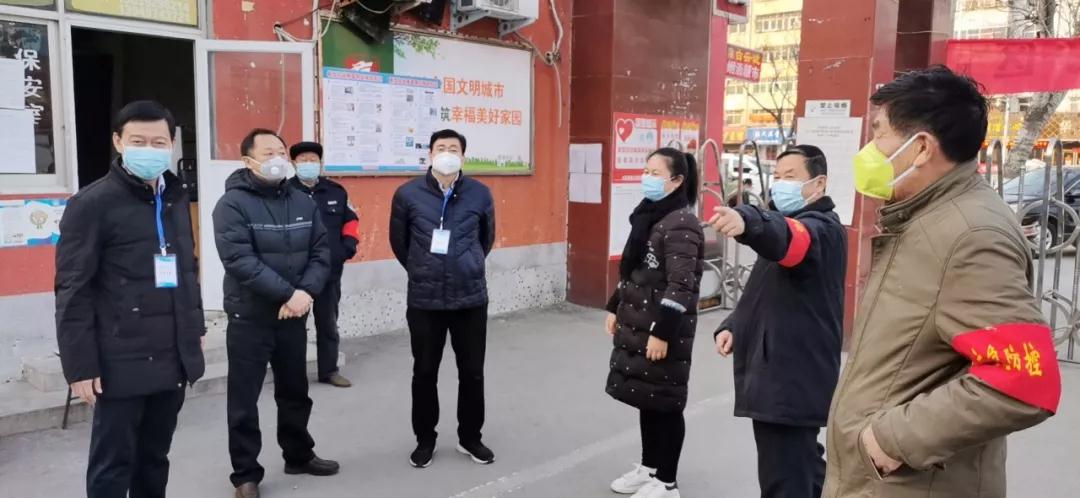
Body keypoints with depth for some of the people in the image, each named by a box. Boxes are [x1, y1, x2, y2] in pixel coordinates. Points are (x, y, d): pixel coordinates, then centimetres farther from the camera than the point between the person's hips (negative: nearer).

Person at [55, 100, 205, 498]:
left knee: (154, 459, 17)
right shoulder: (92, 203, -9)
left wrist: (196, 327, 17)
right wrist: (80, 364, -13)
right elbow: (73, 290, -11)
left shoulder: (176, 198, 11)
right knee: (113, 465, 5)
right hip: (122, 363, -6)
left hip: (173, 358, 6)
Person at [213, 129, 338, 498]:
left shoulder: (303, 203, 6)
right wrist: (288, 294, -22)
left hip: (294, 316, 5)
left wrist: (305, 292, -15)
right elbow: (240, 261, -20)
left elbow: (321, 252, 2)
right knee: (244, 399, 4)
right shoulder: (232, 204, -10)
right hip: (249, 318, -5)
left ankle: (299, 455, 36)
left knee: (295, 392, 18)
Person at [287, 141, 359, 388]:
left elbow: (350, 219, 16)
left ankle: (329, 370, 26)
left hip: (329, 270, 5)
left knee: (328, 323, 14)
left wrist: (349, 244, 3)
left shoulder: (336, 191, 9)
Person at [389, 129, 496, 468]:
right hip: (424, 301, -1)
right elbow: (398, 242, 8)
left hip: (471, 298, 1)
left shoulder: (480, 194, -1)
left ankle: (470, 438, 28)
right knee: (424, 373, 10)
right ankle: (425, 440, 27)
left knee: (472, 373, 10)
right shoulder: (407, 194, -5)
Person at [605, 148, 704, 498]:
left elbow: (680, 286, -22)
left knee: (663, 403, 2)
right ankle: (649, 467, 32)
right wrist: (615, 309, 18)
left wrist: (662, 333, -24)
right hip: (637, 326, 9)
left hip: (664, 331, -9)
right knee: (644, 399, 17)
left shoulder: (681, 223, -17)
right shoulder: (648, 215, 13)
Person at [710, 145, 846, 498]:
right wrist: (734, 325, 5)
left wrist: (747, 222, -58)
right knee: (802, 466, 27)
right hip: (777, 376, 10)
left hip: (793, 382, -10)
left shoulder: (821, 228, -12)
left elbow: (787, 238, -38)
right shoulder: (787, 220, 18)